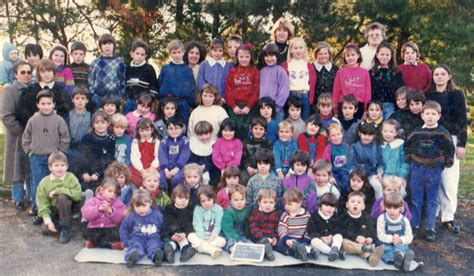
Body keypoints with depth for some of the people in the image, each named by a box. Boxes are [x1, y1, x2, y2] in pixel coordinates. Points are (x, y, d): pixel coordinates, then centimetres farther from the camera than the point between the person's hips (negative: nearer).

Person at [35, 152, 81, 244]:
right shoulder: (44, 182, -5)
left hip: (66, 208, -2)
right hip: (51, 210, 2)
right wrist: (47, 219, -21)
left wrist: (58, 190, -24)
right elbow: (42, 202, -8)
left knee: (62, 197, -33)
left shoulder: (71, 178, -10)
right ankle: (57, 224, 16)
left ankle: (65, 229, -20)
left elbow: (77, 195, -25)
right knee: (46, 230, -22)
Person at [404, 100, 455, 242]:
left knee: (432, 201, 7)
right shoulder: (416, 132, 1)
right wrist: (410, 160, 6)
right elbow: (407, 146, 14)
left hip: (435, 171, -2)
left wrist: (446, 164, -1)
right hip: (417, 170, 2)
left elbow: (450, 150, 2)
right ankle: (414, 225, 19)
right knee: (416, 200, 9)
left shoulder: (443, 133, -5)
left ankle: (430, 228, 16)